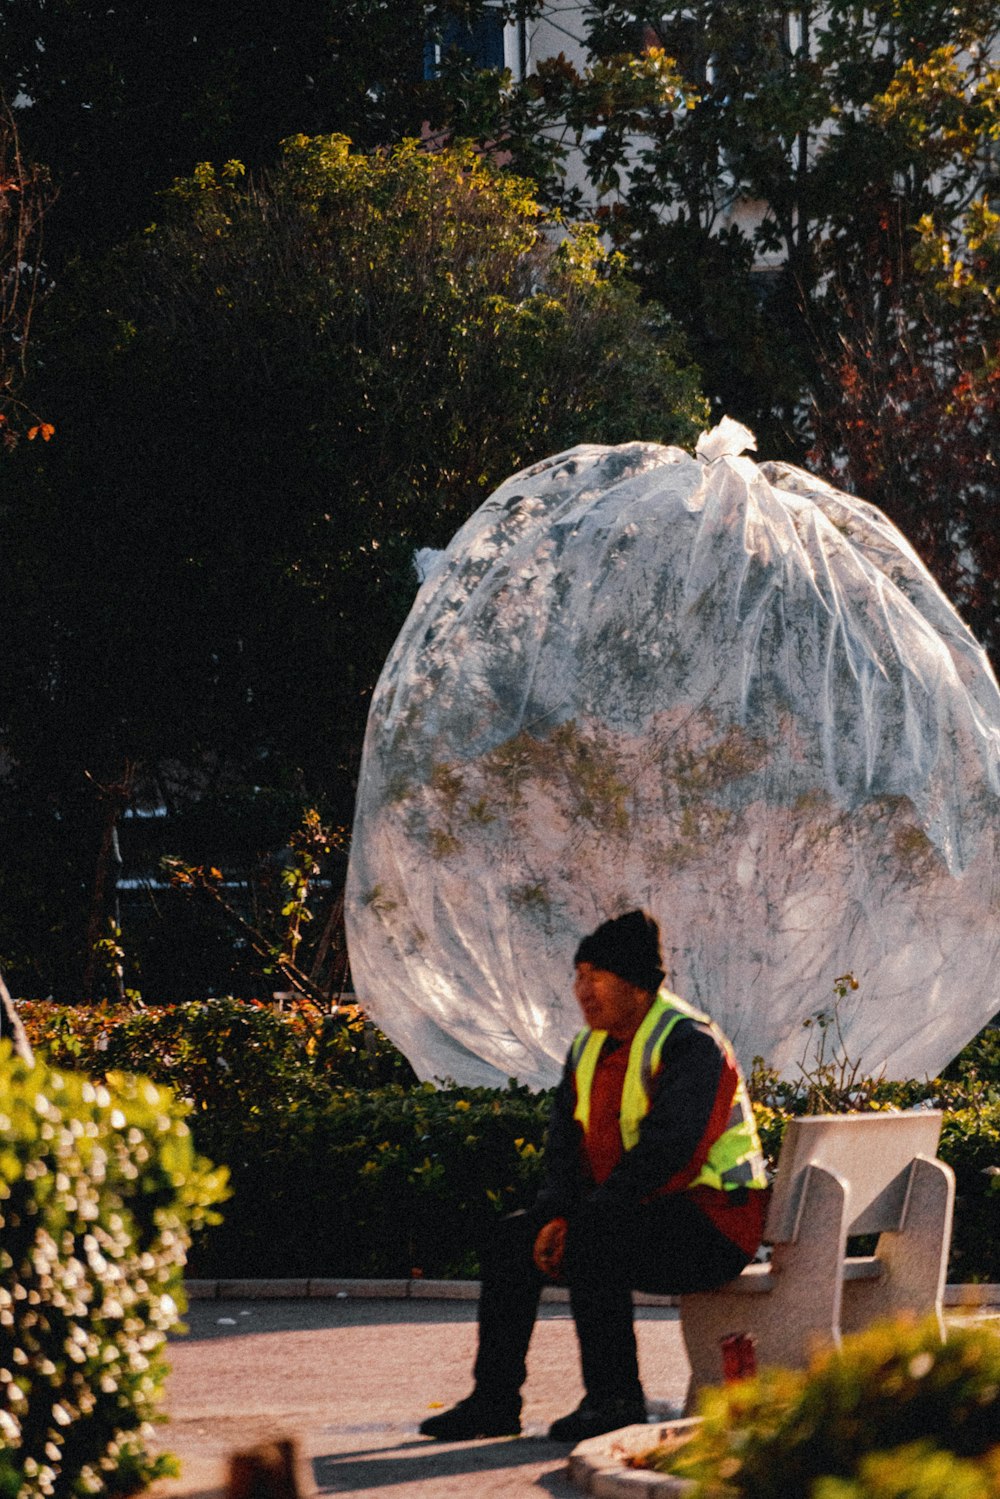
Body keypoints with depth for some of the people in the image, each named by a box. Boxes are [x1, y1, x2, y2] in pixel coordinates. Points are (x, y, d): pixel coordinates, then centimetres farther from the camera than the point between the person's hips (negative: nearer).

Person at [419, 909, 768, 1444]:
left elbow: (666, 1153, -25)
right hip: (635, 1220, 9)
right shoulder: (590, 1048, 12)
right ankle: (494, 1399, -2)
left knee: (591, 1241, -32)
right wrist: (557, 1216, -11)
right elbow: (566, 1145, 9)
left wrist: (581, 1220, -25)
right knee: (514, 1237, -3)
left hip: (712, 1217, -9)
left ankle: (615, 1395, -23)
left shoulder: (689, 1042, -16)